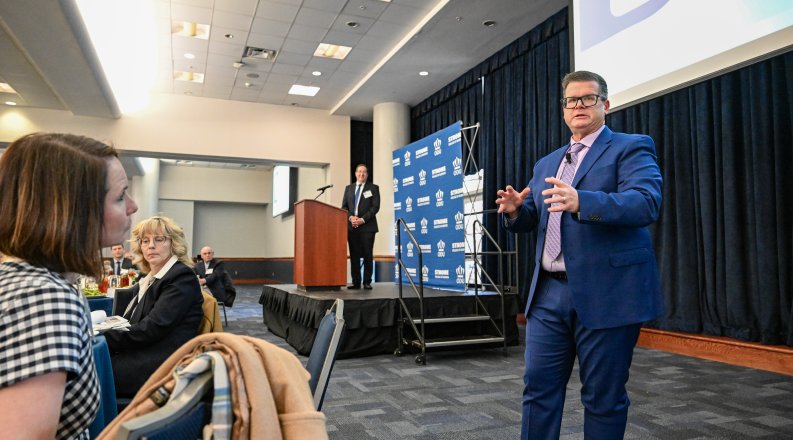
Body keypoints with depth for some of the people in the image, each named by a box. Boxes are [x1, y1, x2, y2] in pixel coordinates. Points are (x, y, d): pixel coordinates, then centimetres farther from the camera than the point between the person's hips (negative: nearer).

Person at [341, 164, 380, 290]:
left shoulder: (373, 188, 6)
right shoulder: (348, 188, 17)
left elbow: (375, 207, -4)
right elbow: (344, 206, 12)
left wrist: (362, 219, -13)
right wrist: (350, 217, -7)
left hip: (367, 226, -3)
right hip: (352, 226, 3)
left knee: (367, 255, -2)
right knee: (354, 255, 2)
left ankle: (367, 282, 3)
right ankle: (356, 282, 6)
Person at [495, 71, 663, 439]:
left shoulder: (631, 147, 0)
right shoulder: (546, 164, 19)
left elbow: (647, 202, -17)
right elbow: (531, 219, 16)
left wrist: (581, 202, -33)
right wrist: (515, 210, -8)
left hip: (606, 293, -5)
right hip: (549, 292, 6)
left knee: (603, 397, 7)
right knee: (538, 387, 9)